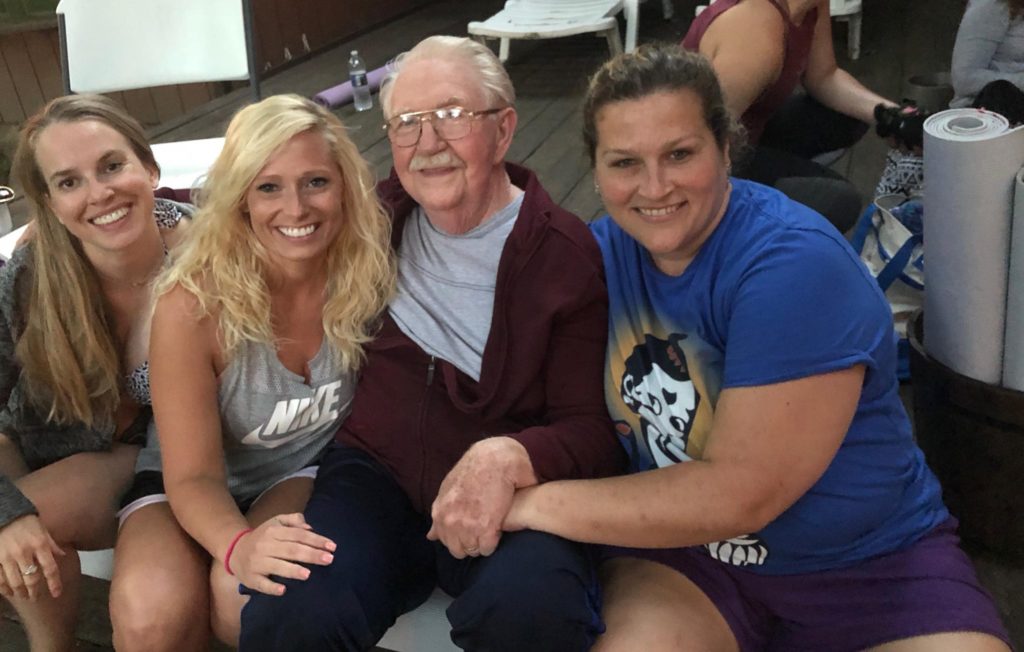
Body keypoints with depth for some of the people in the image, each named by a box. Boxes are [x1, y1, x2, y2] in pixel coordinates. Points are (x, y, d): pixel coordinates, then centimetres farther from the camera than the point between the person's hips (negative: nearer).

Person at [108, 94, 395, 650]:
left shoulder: (370, 268, -17)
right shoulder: (194, 304, -24)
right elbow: (194, 476, -22)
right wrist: (238, 544, -42)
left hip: (311, 470, 1)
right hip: (197, 487, 0)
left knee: (249, 595, -31)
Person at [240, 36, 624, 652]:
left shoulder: (568, 255, -7)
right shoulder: (379, 217, 6)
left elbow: (594, 429, -10)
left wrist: (509, 460, -28)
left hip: (516, 496, -2)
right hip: (379, 473, 3)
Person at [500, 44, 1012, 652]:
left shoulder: (794, 263, -22)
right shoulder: (598, 253, -4)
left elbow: (740, 493, -26)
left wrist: (537, 503, -21)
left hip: (869, 561, -2)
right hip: (681, 542, 3)